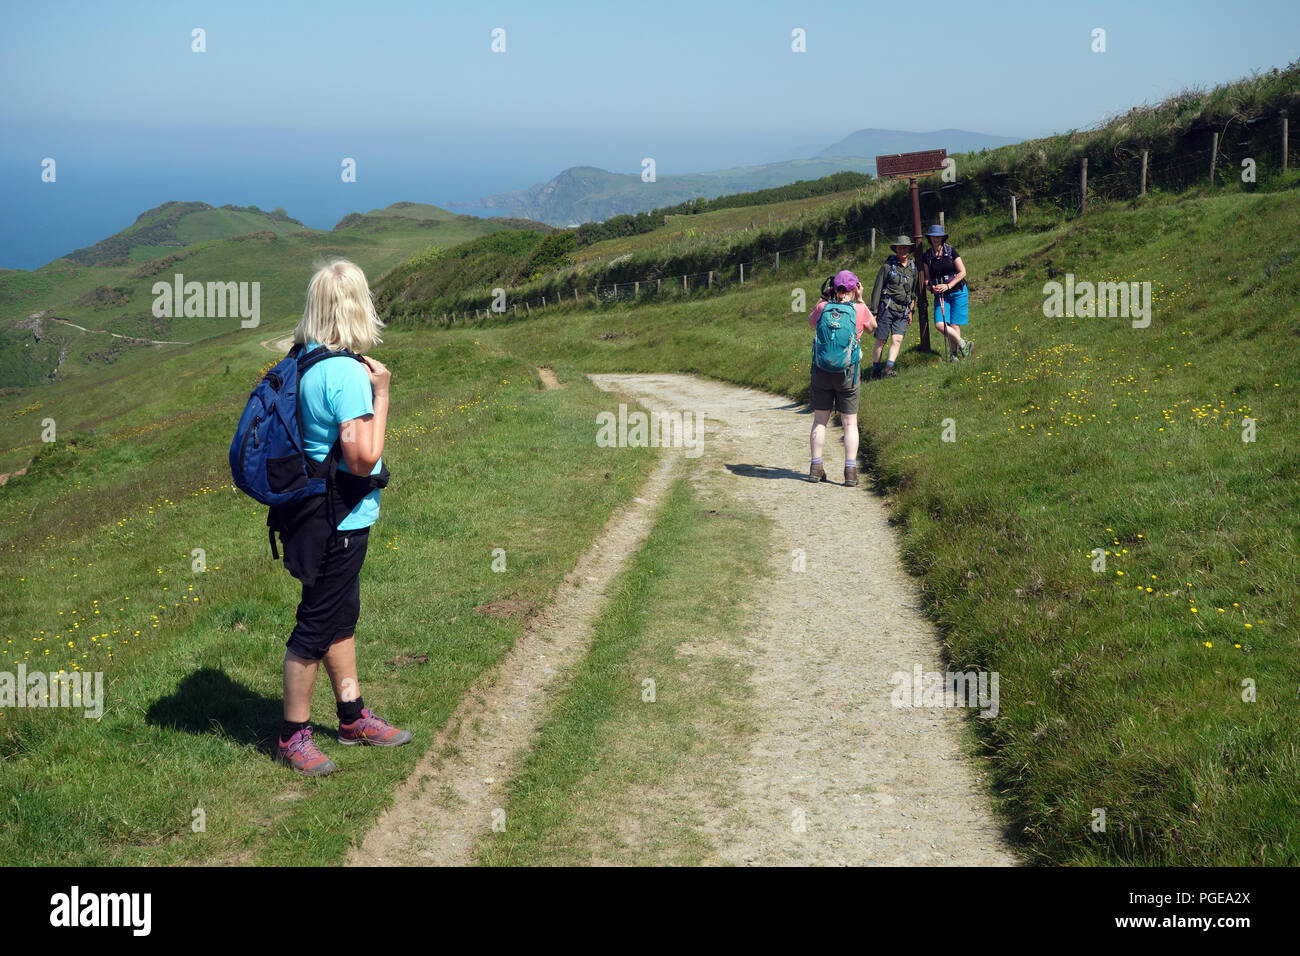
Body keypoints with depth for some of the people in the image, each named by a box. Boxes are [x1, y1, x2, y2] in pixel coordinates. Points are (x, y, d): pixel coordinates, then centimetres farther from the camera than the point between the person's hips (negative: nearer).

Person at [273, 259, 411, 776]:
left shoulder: (303, 360, 4)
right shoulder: (347, 373, -24)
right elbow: (362, 457, -25)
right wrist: (381, 394, -17)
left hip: (321, 515, 10)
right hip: (338, 520, -10)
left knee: (342, 615, 21)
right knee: (317, 626, 4)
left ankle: (353, 716, 36)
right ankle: (293, 737, 17)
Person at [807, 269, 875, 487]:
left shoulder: (823, 308, -3)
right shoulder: (860, 310, -6)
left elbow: (810, 321, 20)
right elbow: (872, 327, 16)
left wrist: (823, 298, 17)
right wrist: (860, 301, 14)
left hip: (821, 369, 1)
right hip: (848, 372, -1)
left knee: (820, 420, 11)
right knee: (850, 423, 6)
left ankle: (816, 468, 12)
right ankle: (850, 471, 2)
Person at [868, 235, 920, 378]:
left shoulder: (913, 267, 12)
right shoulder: (888, 266, -3)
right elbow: (877, 289, -2)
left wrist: (911, 311, 20)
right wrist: (874, 311, -5)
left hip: (903, 311, 4)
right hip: (887, 307, -4)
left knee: (897, 339, -11)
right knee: (881, 340, -1)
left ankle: (888, 368, -15)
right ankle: (875, 370, 7)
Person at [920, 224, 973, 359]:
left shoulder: (951, 251, -6)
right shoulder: (926, 256, 2)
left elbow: (962, 272, -7)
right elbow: (926, 277, 7)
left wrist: (948, 286, -16)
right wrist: (931, 287, -15)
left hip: (957, 291, -3)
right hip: (940, 294, 3)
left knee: (954, 325, -6)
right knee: (939, 325, -11)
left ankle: (954, 353, 9)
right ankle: (963, 345, 6)